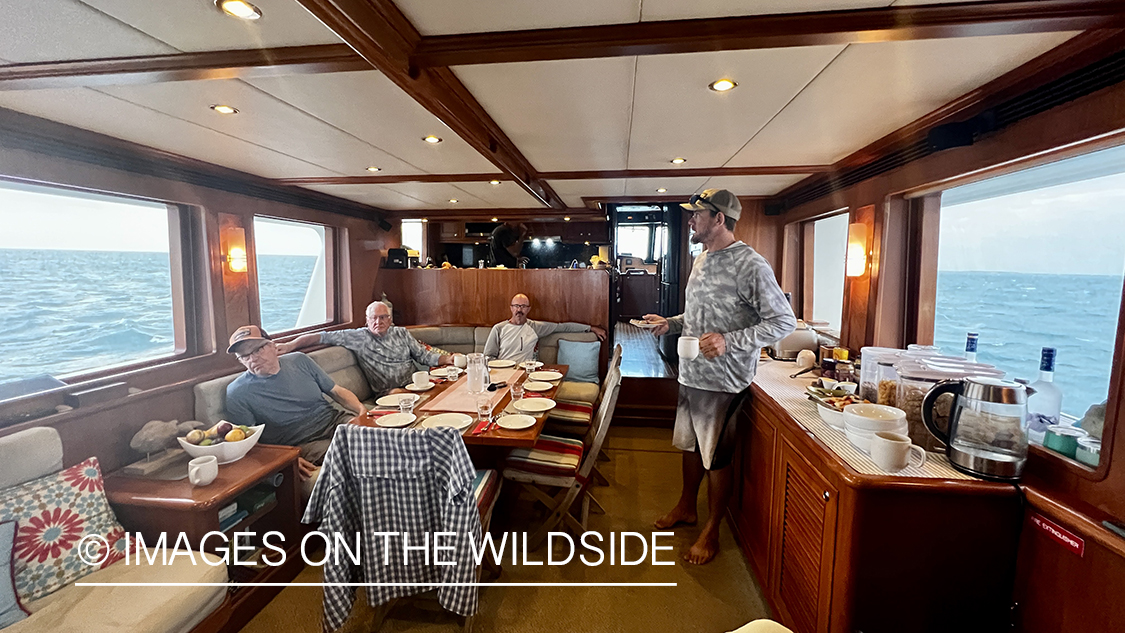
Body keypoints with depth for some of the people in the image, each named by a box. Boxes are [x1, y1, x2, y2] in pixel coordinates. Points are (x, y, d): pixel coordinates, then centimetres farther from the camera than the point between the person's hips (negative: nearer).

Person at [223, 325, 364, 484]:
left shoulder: (299, 361, 10)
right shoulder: (237, 392, 1)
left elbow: (337, 391, 14)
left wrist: (362, 409, -8)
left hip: (335, 419, 5)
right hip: (302, 445, -4)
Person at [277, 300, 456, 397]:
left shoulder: (401, 333, 15)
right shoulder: (359, 337, 5)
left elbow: (423, 355, 17)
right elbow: (323, 337, 2)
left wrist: (447, 359, 3)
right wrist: (291, 345, -7)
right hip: (389, 395, -4)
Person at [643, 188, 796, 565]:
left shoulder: (749, 264, -17)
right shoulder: (702, 259, 10)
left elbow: (784, 321, -17)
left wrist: (729, 342, -27)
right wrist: (671, 323, 6)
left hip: (722, 380, -8)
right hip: (691, 374, 8)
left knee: (716, 457, 7)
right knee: (690, 445, 22)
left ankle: (711, 533, 28)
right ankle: (686, 508, 43)